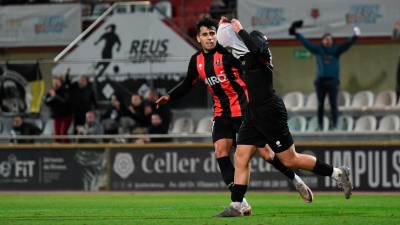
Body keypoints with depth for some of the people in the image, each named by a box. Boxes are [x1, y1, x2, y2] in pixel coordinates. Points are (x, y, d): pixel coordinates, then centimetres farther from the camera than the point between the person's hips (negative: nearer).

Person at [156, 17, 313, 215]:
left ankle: (295, 180, 18)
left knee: (264, 152, -5)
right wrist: (169, 97, 13)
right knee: (220, 153, -10)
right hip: (222, 114, 6)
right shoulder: (196, 61, 7)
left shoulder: (227, 53, -12)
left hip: (243, 109, -6)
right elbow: (187, 84, 22)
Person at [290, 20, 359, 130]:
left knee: (333, 104, -4)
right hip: (320, 80, 1)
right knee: (320, 104, 3)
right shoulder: (318, 50, 8)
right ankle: (320, 126, 6)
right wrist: (296, 34, 8)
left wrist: (355, 37, -16)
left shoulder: (336, 50, 7)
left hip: (332, 81, -1)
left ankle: (334, 125, -4)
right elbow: (306, 42, 9)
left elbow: (347, 44, -2)